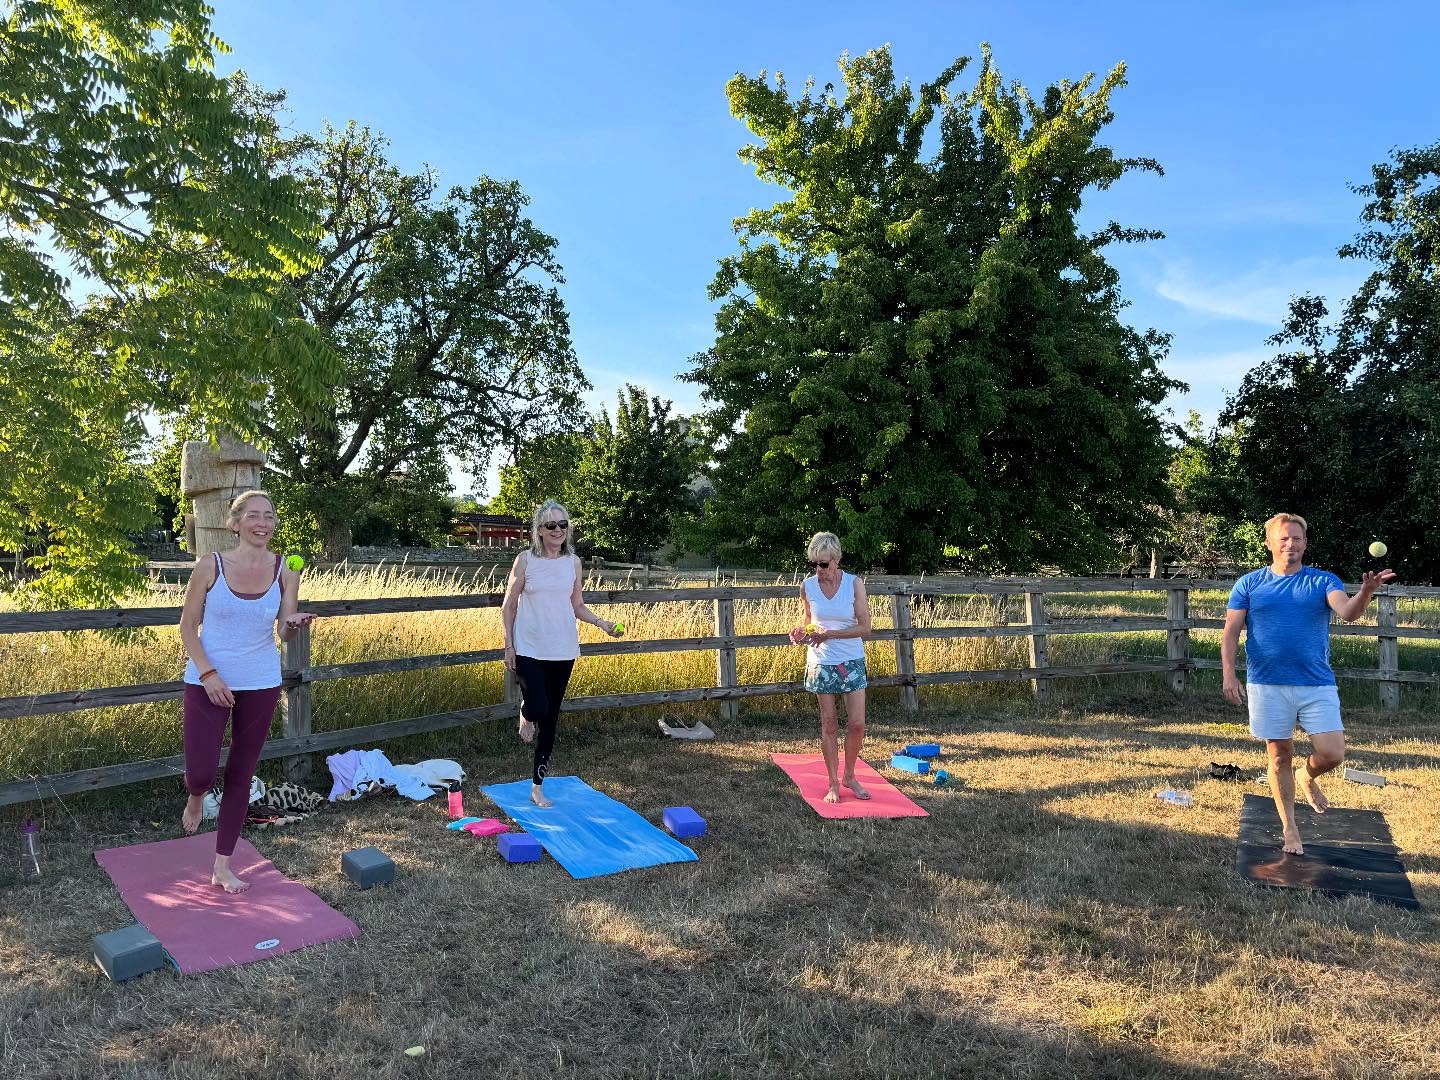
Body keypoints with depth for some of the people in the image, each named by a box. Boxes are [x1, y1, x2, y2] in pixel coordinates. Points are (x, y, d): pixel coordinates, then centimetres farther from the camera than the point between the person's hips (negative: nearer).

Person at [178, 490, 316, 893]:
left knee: (241, 775, 9)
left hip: (260, 686, 2)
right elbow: (188, 626, -3)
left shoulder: (285, 572, -3)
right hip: (208, 682, -2)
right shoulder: (210, 567, -8)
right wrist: (208, 673, -14)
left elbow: (284, 632, -3)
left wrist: (294, 624, -27)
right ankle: (196, 797, 35)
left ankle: (223, 867, 23)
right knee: (201, 772, -6)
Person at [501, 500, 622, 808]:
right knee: (537, 707, -17)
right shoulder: (525, 561, -5)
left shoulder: (573, 563, 4)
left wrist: (601, 623, -6)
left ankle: (537, 787, 19)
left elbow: (577, 606, 10)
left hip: (562, 651, 3)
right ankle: (526, 716, 24)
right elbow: (508, 607, 0)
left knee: (551, 717, 8)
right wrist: (508, 646, -5)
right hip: (529, 650, -3)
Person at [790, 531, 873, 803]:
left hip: (852, 662, -1)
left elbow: (865, 628, -13)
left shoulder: (854, 584, -11)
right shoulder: (807, 586, -4)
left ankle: (849, 776, 23)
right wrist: (802, 631, -11)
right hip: (821, 662, 1)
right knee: (829, 724, 6)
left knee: (857, 724, 0)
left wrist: (830, 634, -22)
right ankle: (834, 784, 18)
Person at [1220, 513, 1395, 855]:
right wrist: (1228, 675, -10)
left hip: (1318, 685, 1)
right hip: (1267, 685, 0)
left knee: (1333, 754, -7)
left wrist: (1365, 592, -38)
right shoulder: (1249, 584, 3)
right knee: (1280, 757, 7)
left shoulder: (1323, 581, 3)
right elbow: (1231, 632, 1)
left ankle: (1306, 777, 29)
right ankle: (1289, 828, 23)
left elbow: (1347, 612, -16)